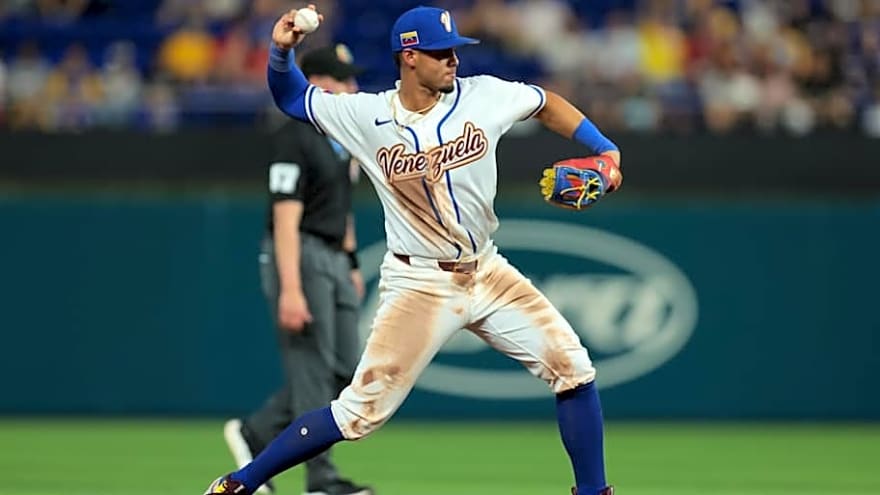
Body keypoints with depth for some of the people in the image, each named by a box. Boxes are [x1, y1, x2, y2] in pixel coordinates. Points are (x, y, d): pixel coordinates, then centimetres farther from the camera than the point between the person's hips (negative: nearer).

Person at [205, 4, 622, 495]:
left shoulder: (483, 96, -5)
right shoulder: (367, 116, -9)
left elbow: (547, 104, 11)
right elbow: (292, 98, 3)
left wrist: (604, 148, 1)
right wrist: (282, 50, -16)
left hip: (488, 273, 4)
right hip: (419, 285, -4)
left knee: (574, 370, -4)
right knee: (361, 411, -9)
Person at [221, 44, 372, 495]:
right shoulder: (295, 138, -14)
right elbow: (287, 218, -20)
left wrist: (352, 266, 20)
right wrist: (290, 289, -26)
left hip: (335, 259, 9)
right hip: (300, 257, -9)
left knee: (344, 372, 9)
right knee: (312, 370, -6)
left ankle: (253, 435, 21)